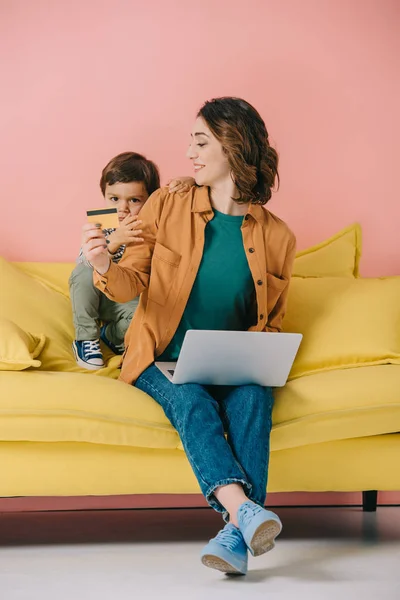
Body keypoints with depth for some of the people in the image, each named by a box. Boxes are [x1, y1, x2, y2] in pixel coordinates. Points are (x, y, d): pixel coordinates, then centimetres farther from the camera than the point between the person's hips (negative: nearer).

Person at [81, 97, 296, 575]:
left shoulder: (276, 236, 4)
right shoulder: (166, 208, 4)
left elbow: (272, 320, 12)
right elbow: (132, 283, -1)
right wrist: (106, 268, -25)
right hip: (163, 360, 0)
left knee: (252, 397, -33)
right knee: (191, 401, -33)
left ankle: (236, 533, -41)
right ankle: (244, 511, -49)